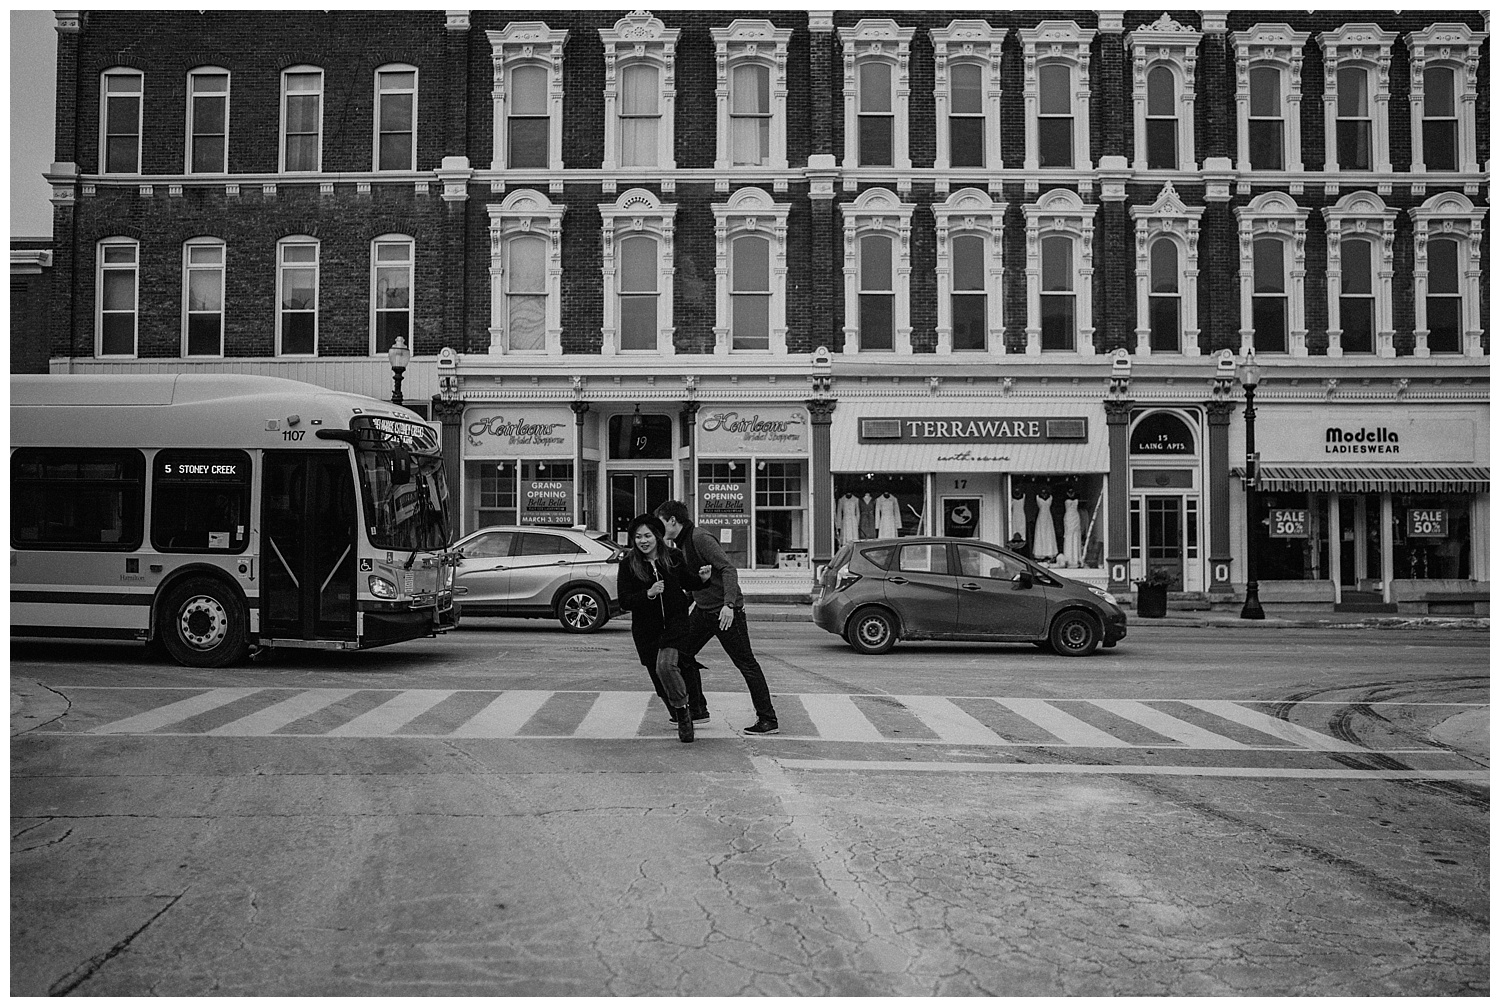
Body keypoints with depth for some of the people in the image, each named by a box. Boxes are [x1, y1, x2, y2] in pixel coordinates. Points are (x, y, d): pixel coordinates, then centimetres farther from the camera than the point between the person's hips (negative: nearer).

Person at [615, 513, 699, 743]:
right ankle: (681, 718, 31)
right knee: (660, 680, 6)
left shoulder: (674, 557, -1)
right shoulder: (628, 565, -5)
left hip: (675, 622, -1)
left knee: (666, 665, -27)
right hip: (646, 631, 2)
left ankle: (682, 710, -6)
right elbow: (624, 601, -11)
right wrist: (648, 594, -24)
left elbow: (688, 581, 18)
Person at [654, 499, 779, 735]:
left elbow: (728, 569, -25)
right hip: (702, 610, 10)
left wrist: (729, 604, -33)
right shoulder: (680, 544, 12)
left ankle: (768, 720, 0)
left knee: (746, 663, -5)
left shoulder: (700, 538, -17)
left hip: (725, 611, -10)